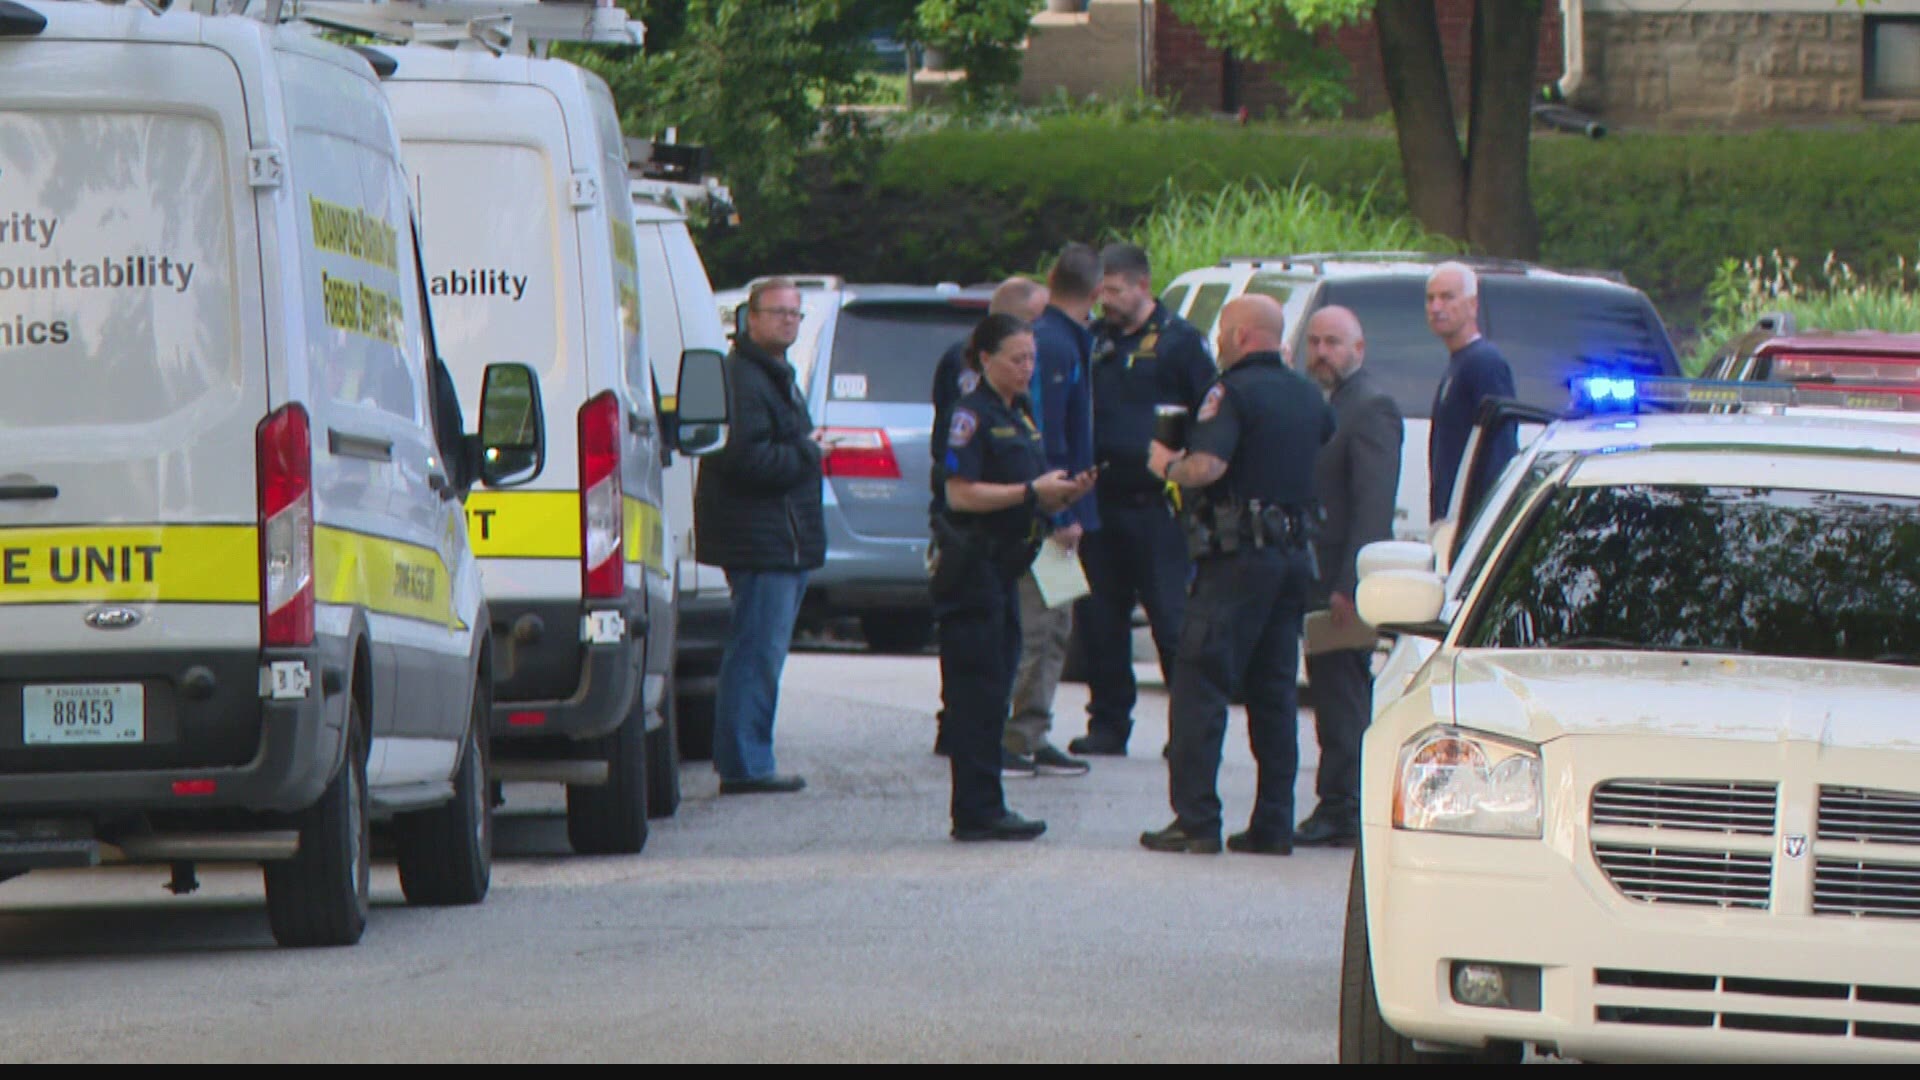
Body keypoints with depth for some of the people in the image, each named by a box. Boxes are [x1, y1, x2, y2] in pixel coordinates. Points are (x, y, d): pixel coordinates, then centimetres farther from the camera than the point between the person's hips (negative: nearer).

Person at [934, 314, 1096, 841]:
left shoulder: (1020, 418, 17)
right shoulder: (972, 416, -10)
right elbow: (961, 494, -19)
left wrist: (1063, 495, 4)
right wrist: (1032, 491, -20)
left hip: (1004, 565, 9)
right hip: (972, 565, -9)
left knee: (995, 687, 9)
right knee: (977, 689, -8)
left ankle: (986, 811, 12)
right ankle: (978, 811, -8)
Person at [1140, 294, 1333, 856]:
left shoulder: (1234, 391, -10)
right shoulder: (1308, 396, 13)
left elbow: (1207, 466, -23)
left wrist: (1167, 464, -3)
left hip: (1238, 556, -7)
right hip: (1294, 554, 7)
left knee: (1199, 686, -4)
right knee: (1273, 693, 11)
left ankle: (1196, 820, -10)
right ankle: (1273, 824, 9)